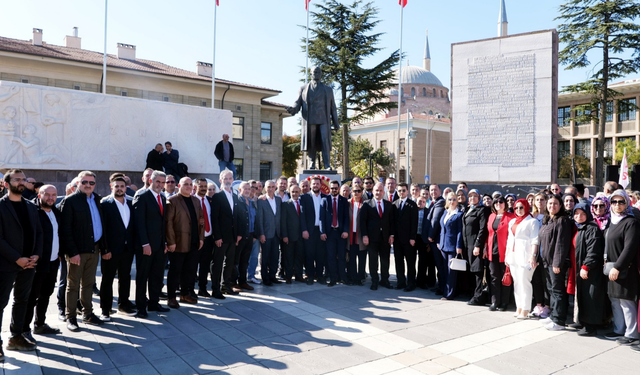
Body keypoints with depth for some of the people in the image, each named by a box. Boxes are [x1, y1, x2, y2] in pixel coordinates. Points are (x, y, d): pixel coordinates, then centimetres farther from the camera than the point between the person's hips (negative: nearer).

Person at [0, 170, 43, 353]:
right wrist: (17, 259, -16)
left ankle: (16, 337, 26)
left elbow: (39, 232, 11)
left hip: (28, 263, 6)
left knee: (22, 301, 14)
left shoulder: (31, 206, 11)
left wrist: (36, 255, -3)